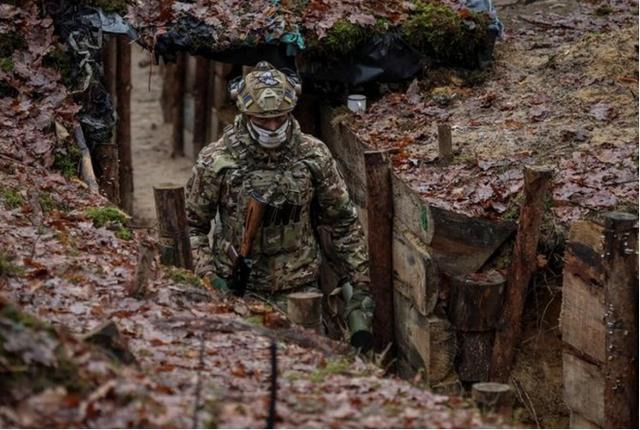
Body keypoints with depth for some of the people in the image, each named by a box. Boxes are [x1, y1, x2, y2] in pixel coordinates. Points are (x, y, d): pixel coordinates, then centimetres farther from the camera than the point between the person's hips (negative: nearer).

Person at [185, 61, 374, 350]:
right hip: (238, 291, -1)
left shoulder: (314, 156, -5)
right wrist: (209, 276, -11)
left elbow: (343, 222, 4)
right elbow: (192, 224, 0)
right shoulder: (216, 161, -10)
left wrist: (361, 283, 3)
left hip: (300, 290, 1)